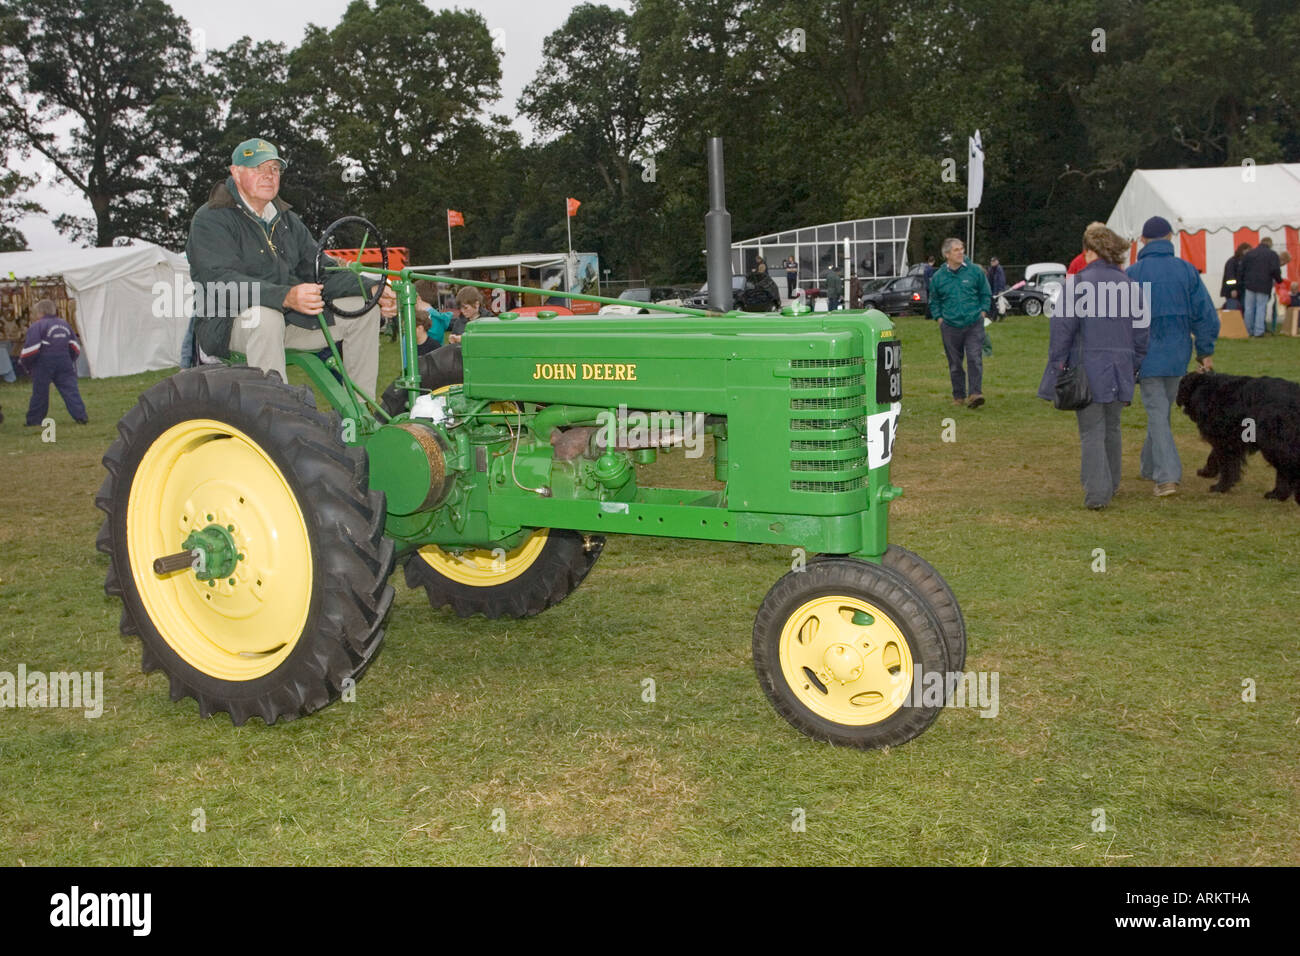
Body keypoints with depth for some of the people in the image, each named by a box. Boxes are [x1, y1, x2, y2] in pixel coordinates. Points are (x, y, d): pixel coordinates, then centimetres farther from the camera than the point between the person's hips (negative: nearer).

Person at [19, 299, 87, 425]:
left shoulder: (36, 326, -6)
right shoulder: (64, 324, 14)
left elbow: (31, 348, -14)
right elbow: (75, 346, 15)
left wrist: (24, 362, 0)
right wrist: (70, 360, 25)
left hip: (43, 364, -4)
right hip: (64, 361, 4)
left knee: (40, 392, 5)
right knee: (70, 389, 1)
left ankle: (34, 420, 13)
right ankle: (80, 415, -11)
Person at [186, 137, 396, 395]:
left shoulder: (287, 220, 17)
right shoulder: (210, 219, -8)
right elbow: (222, 281, -24)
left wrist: (372, 289, -8)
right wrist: (286, 296, -41)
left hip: (290, 318, 7)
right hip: (229, 323, -7)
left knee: (363, 309, -4)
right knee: (264, 315, -40)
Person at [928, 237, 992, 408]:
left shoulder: (975, 271, 1)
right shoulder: (938, 277, 2)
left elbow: (985, 294, 12)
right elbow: (934, 301, 15)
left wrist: (983, 312, 2)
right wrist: (940, 318, 5)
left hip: (974, 325, -1)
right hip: (950, 326, 1)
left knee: (975, 359, -14)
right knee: (955, 363, 8)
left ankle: (976, 393, -14)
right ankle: (958, 396, 19)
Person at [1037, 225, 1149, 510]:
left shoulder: (1078, 283, -10)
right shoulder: (1130, 285, 7)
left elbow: (1063, 328, -12)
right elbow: (1140, 332, 11)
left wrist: (1057, 365, -5)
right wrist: (1134, 369, 18)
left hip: (1088, 369, -5)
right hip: (1120, 369, 5)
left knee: (1091, 432, -1)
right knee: (1112, 429, 19)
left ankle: (1097, 493, -7)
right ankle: (1111, 485, 30)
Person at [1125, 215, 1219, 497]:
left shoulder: (1133, 274, -8)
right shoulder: (1187, 270, 0)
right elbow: (1205, 313, 1)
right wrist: (1206, 351, 9)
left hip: (1147, 355, -3)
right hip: (1178, 354, 3)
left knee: (1157, 413, -2)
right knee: (1163, 410, 17)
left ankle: (1167, 476, -13)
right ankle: (1150, 467, 30)